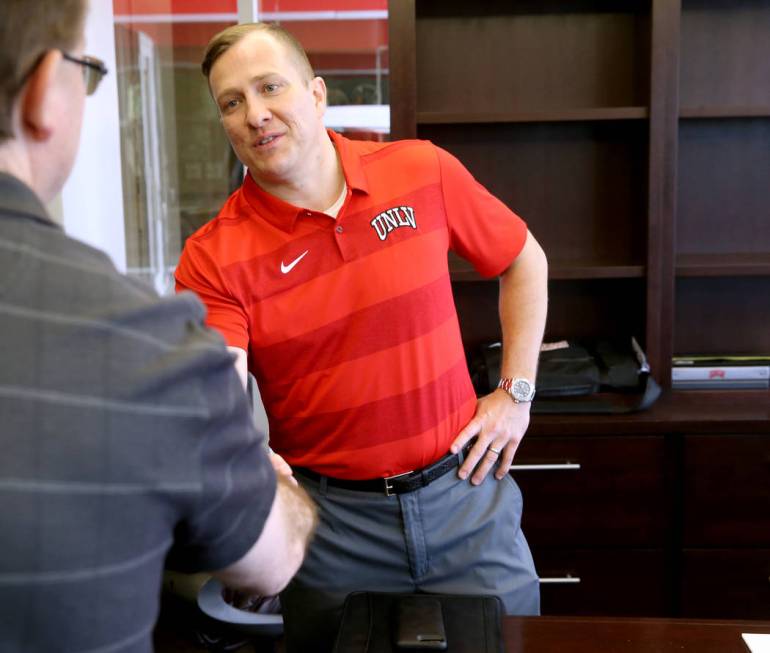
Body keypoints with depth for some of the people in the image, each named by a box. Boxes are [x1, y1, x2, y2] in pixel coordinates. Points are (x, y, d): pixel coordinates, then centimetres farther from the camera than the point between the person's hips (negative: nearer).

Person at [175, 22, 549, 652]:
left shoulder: (424, 170, -6)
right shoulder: (213, 259, -11)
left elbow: (525, 262, 8)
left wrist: (517, 393, 3)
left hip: (464, 489, 2)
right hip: (331, 517, -1)